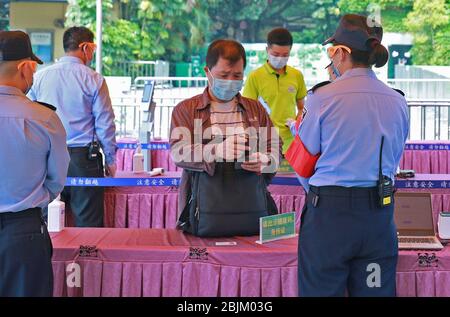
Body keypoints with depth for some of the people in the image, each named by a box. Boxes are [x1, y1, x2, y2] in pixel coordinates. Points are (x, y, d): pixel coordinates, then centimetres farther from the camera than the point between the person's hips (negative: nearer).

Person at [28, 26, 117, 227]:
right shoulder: (94, 80, -6)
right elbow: (105, 124, -4)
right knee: (88, 224, 3)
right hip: (83, 157, -3)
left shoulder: (40, 77, 4)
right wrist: (110, 159, 6)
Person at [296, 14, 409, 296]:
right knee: (376, 291, 11)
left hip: (329, 211, -4)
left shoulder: (322, 98, -9)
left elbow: (304, 161, -1)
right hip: (380, 212, 4)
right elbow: (393, 161, 12)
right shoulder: (398, 102, 3)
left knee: (321, 290, 7)